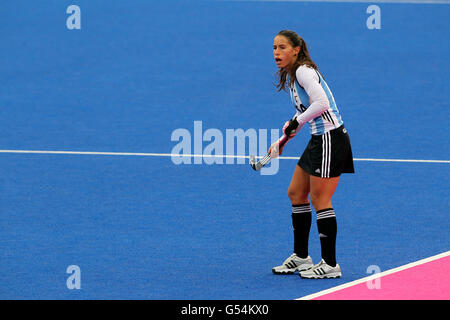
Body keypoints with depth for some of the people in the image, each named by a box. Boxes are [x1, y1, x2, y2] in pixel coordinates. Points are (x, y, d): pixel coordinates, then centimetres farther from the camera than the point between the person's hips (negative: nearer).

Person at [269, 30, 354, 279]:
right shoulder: (290, 76, 14)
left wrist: (296, 122, -18)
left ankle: (330, 264, 1)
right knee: (296, 193, 14)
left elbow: (321, 104, -27)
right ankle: (301, 257, 23)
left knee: (320, 200, -6)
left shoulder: (304, 71, -16)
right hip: (318, 139, 10)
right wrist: (283, 140, 18)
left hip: (330, 138, -10)